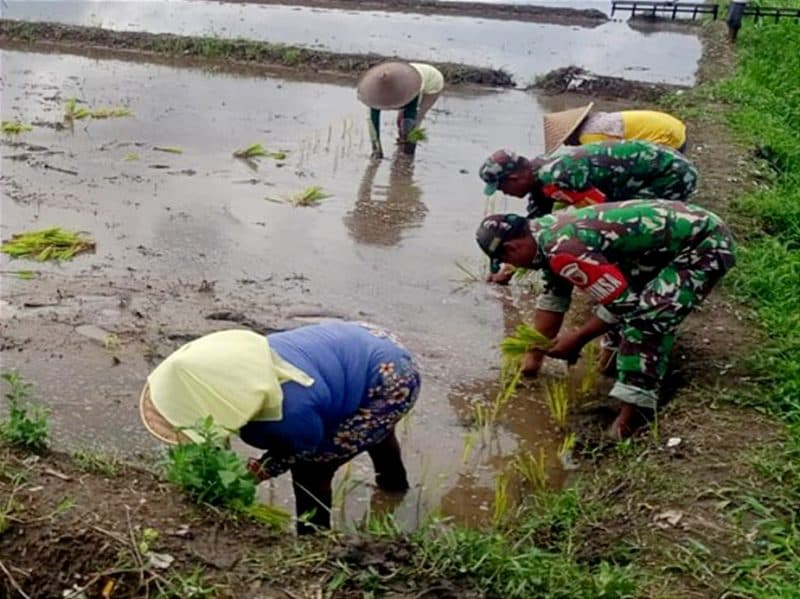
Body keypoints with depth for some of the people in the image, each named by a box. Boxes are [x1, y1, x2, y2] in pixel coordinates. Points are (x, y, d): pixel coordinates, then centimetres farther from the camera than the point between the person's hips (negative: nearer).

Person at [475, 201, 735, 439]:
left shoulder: (563, 250, -25)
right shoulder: (545, 231, 6)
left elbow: (623, 302, -22)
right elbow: (553, 296, 19)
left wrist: (576, 339, -8)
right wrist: (534, 356, 23)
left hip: (705, 245, -10)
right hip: (684, 224, 10)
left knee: (645, 316, -24)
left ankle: (631, 417, -21)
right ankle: (616, 354, 35)